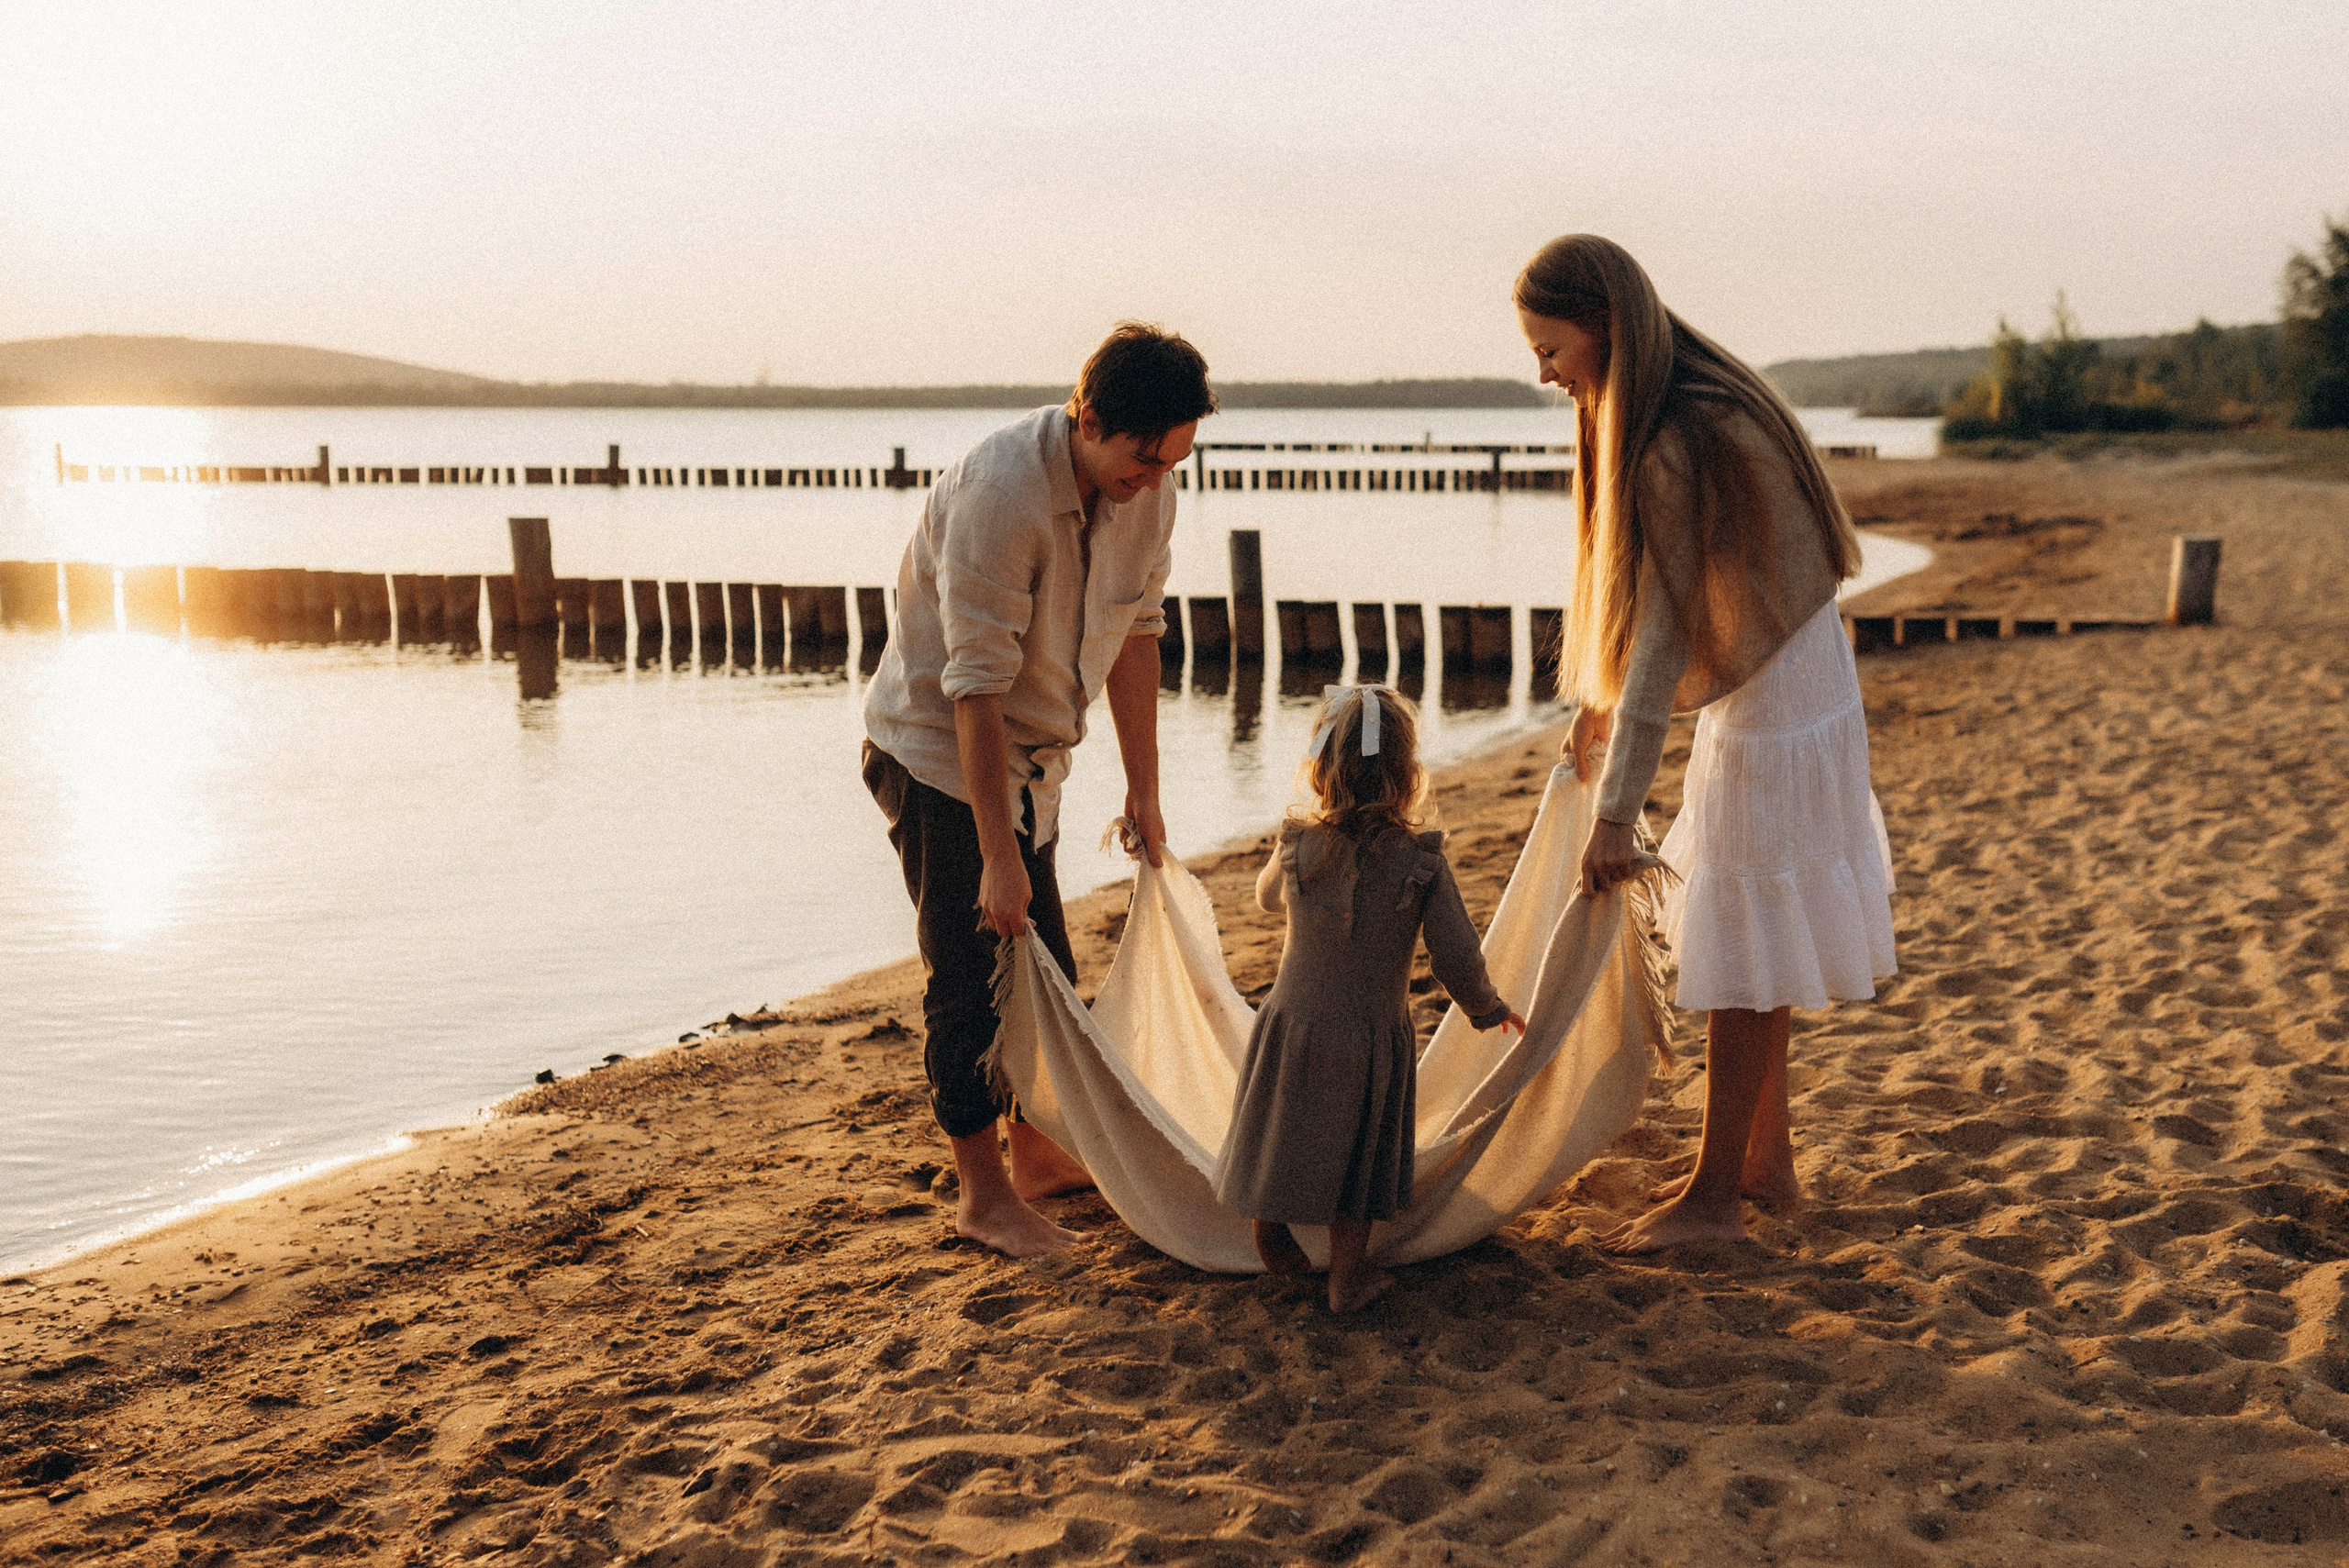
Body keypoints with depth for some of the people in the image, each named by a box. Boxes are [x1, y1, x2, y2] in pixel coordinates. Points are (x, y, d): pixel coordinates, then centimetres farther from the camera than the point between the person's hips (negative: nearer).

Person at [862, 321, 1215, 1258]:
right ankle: (982, 1195, 11)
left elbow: (1134, 636, 6)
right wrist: (999, 856, -29)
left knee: (1045, 968, 15)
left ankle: (1037, 1155, 32)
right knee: (972, 978, -3)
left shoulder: (1145, 494, -7)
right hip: (937, 751, -8)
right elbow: (976, 687, -30)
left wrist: (1143, 789, 8)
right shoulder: (999, 494, -30)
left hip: (1032, 756, 8)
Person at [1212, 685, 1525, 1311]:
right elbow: (1456, 958, -12)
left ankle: (1272, 1243, 37)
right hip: (1374, 1037, -1)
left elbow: (1267, 897, 13)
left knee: (1279, 1136, 21)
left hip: (1293, 1020, 1)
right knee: (1355, 1153, 16)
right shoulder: (1421, 861, -17)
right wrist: (1489, 1010, 7)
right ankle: (1349, 1276, 23)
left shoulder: (1298, 847, -11)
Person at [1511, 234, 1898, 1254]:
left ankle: (1714, 1199, 10)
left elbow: (1662, 633, -26)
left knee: (1740, 952, -1)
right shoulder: (1692, 397, 6)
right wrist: (1598, 703, 22)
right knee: (1740, 941, 16)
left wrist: (1618, 812, -23)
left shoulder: (1675, 442, -25)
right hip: (1767, 687, 10)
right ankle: (1766, 1161, 28)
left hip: (1776, 704, -10)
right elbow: (1648, 591, 16)